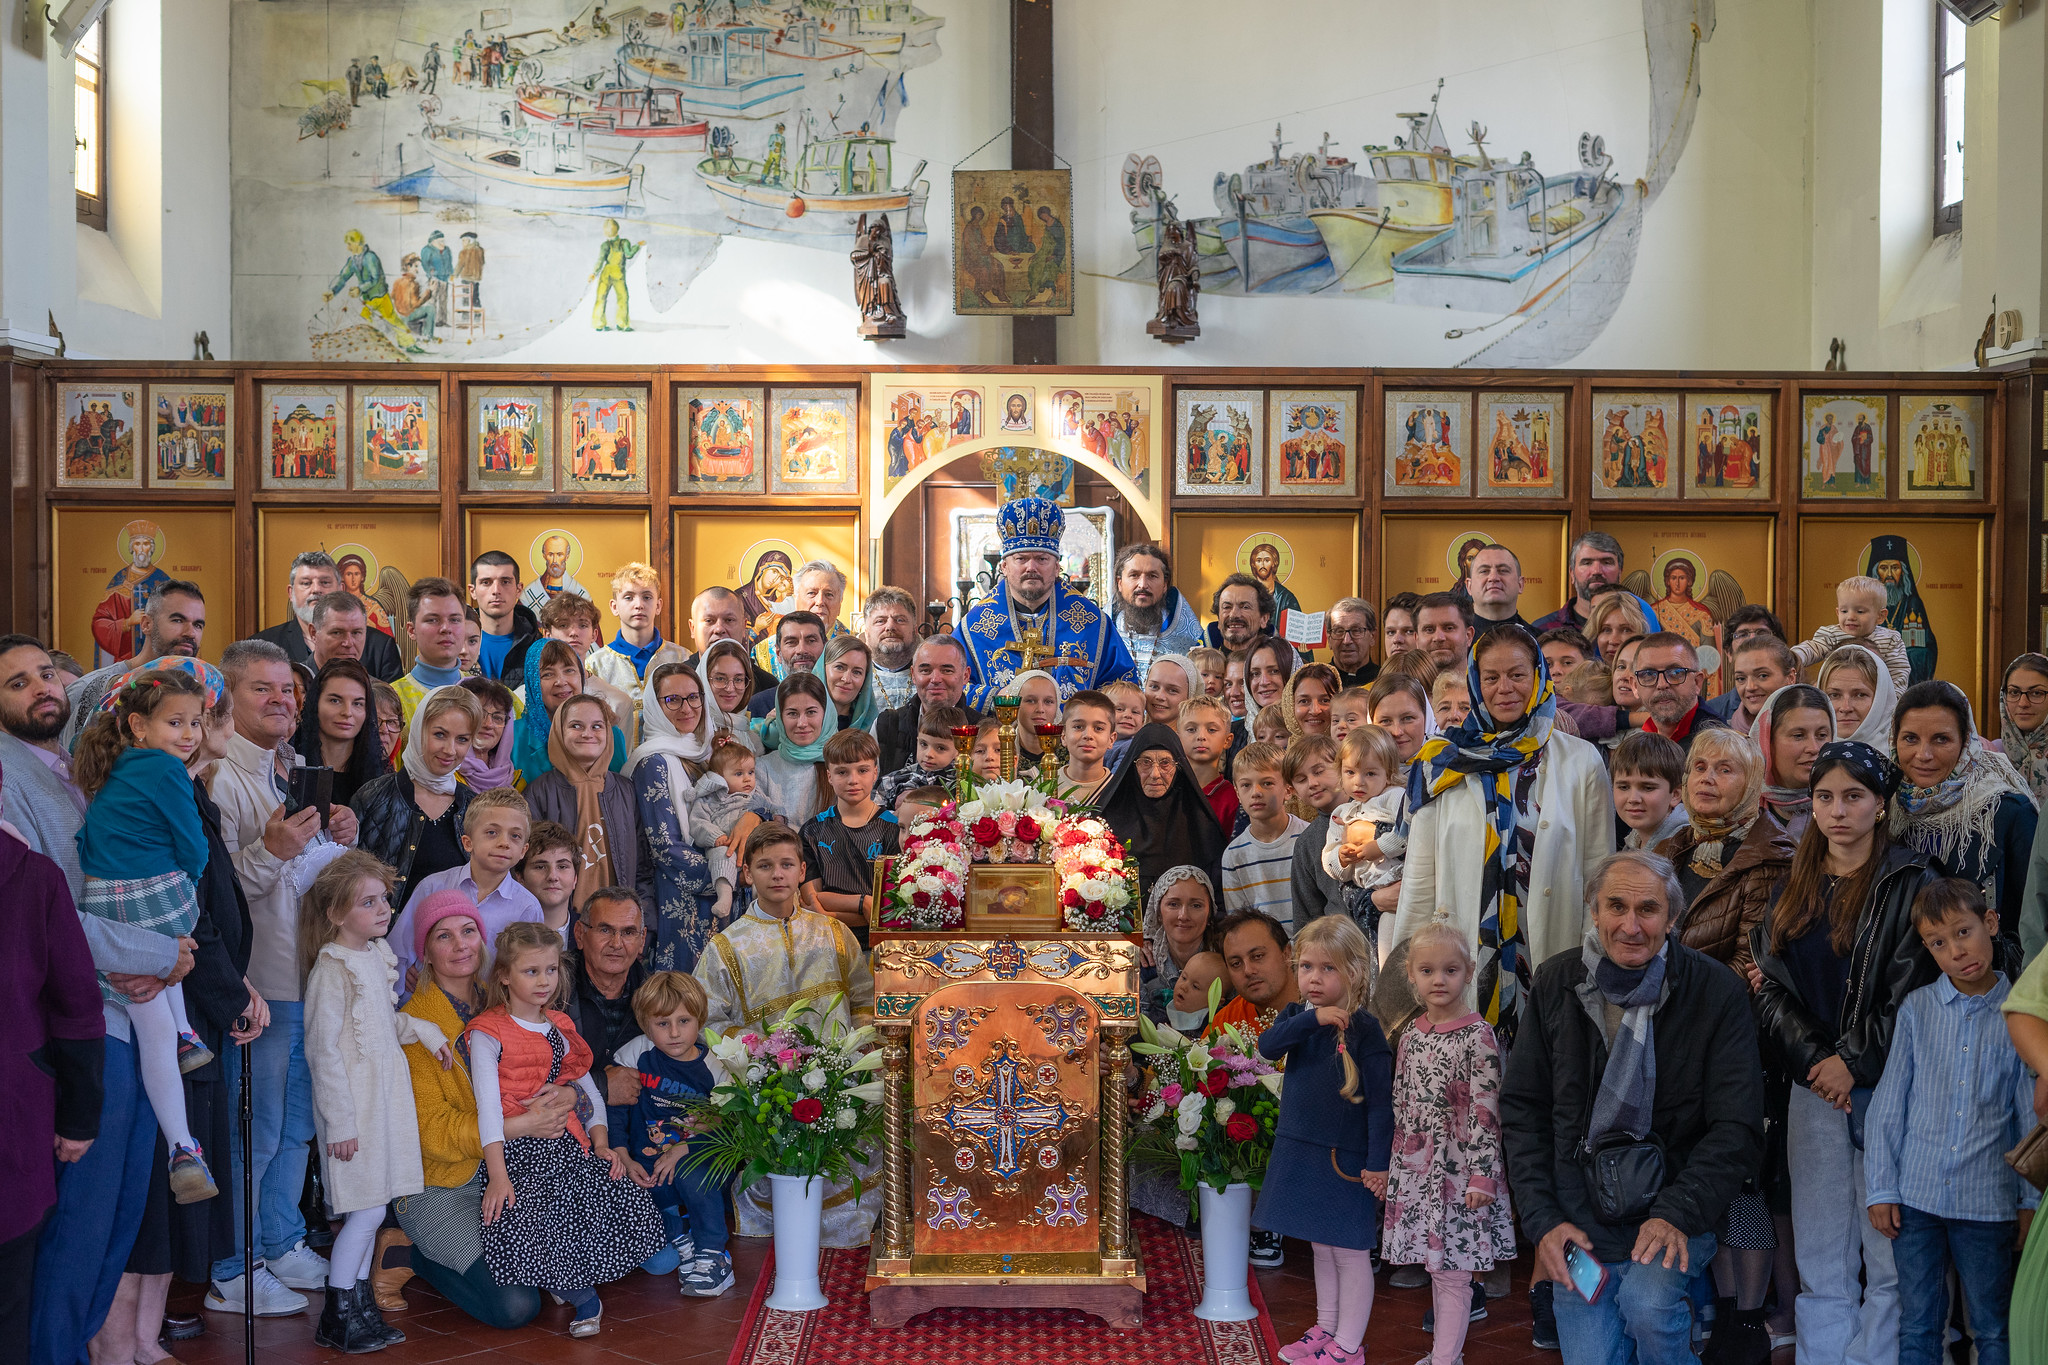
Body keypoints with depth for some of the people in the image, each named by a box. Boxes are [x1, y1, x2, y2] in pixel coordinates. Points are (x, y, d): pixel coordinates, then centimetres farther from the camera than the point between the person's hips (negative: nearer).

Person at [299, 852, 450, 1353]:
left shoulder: (377, 954, 9)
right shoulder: (332, 968, -16)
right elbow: (322, 1048, -17)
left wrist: (422, 1029, 9)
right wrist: (340, 1121, -18)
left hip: (386, 1098, 8)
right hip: (354, 1104, -8)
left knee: (371, 1208, 12)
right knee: (367, 1211, -4)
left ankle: (360, 1305, 23)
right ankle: (336, 1319, 9)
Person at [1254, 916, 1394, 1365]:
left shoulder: (1364, 1027, -13)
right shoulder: (1296, 1016, 4)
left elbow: (1380, 1100, -13)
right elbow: (1267, 1047, -16)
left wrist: (1378, 1162, -15)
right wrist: (1311, 1019, -26)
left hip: (1346, 1158, -6)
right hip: (1301, 1153, 6)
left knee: (1350, 1253, 5)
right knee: (1321, 1249, 19)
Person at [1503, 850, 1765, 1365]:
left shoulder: (1717, 991, -7)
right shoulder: (1556, 984, 0)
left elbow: (1737, 1127, -8)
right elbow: (1522, 1109, 4)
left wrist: (1677, 1214, -20)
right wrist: (1542, 1220, -6)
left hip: (1673, 1217, -2)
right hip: (1579, 1224, 3)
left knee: (1647, 1303, -29)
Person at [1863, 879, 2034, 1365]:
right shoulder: (1916, 1009, 0)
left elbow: (2032, 1118, 3)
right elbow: (1888, 1105, 3)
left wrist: (2033, 1201, 3)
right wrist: (1880, 1188, 1)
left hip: (1988, 1201, -1)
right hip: (1916, 1195, 1)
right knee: (1918, 1326, 9)